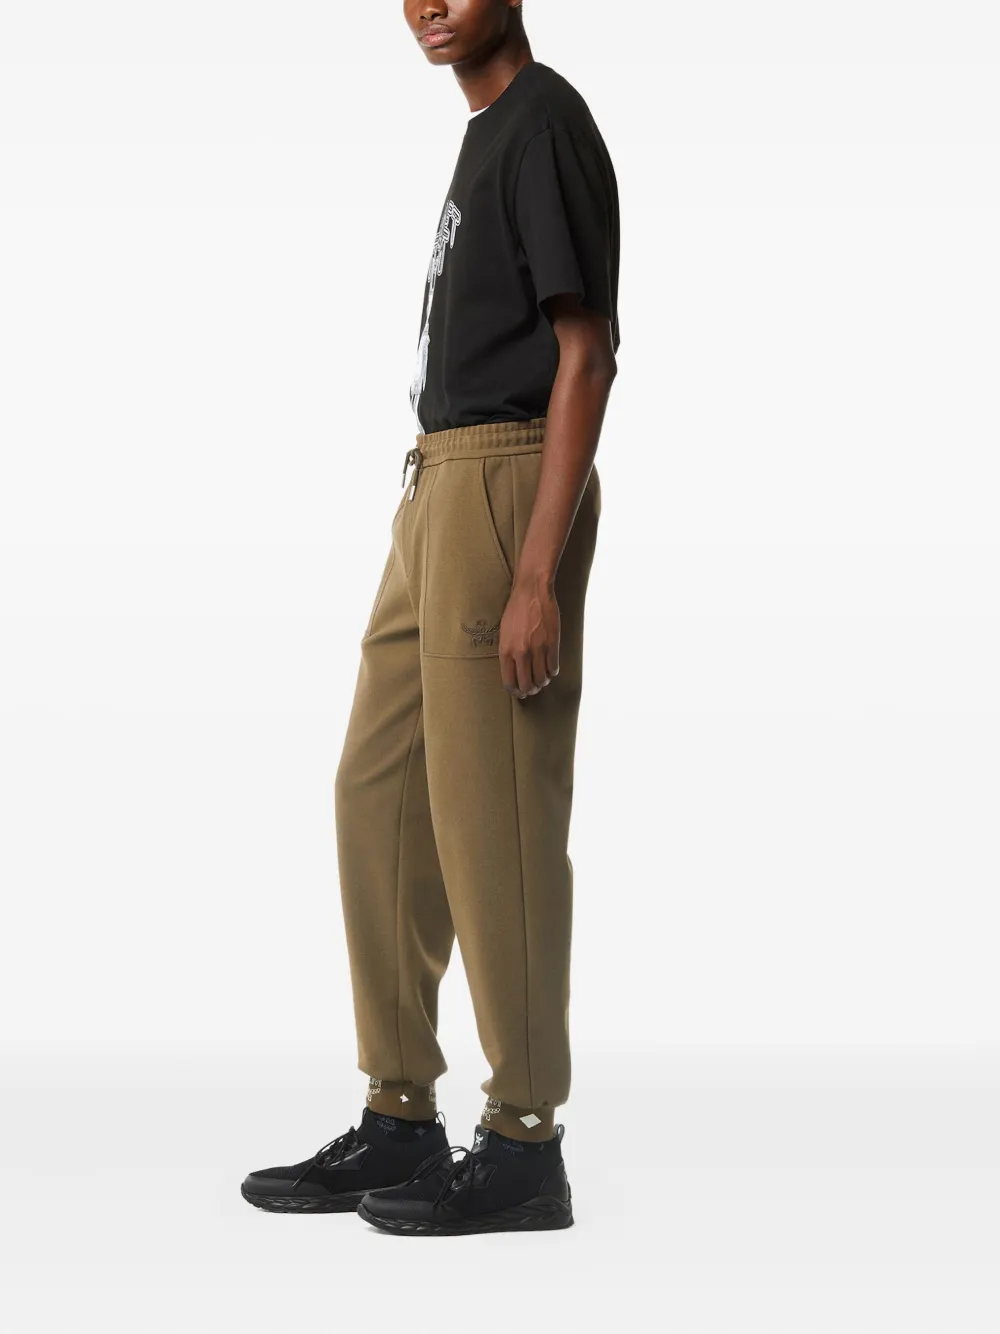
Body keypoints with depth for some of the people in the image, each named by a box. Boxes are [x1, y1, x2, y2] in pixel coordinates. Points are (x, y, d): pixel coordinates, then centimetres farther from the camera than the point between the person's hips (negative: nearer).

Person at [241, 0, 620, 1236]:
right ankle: (401, 1120, 16)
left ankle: (525, 1143, 3)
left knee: (492, 809, -6)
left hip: (507, 485, -10)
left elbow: (586, 357, -14)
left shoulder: (546, 122, -7)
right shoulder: (487, 134, 21)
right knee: (379, 791, 9)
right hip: (441, 487, 10)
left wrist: (537, 576, -20)